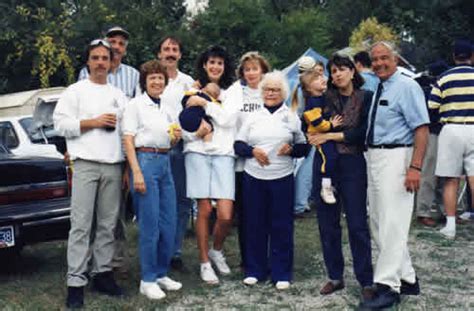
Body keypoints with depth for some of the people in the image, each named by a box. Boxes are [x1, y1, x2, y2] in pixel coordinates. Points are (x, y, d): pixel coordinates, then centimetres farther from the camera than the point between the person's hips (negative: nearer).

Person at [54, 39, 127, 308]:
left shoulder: (119, 95, 18)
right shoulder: (76, 91, 6)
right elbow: (61, 124, -4)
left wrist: (128, 167, 10)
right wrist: (94, 122, -11)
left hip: (114, 166, 4)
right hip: (86, 164, -4)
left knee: (108, 224, 5)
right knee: (81, 225, -7)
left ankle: (103, 273, 14)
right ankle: (76, 282, -5)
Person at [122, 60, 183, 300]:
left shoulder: (165, 109, 17)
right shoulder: (135, 105, -2)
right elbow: (128, 140, -9)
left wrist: (176, 138, 2)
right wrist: (136, 172, -18)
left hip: (165, 162, 7)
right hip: (145, 160, -7)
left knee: (169, 223, 7)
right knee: (150, 225, -6)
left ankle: (161, 273, 20)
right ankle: (147, 280, 4)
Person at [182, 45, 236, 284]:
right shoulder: (192, 92, 10)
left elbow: (228, 119, -4)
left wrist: (205, 103, -9)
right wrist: (195, 133, -15)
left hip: (223, 154, 1)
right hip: (197, 153, -1)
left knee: (226, 215, -7)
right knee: (204, 210, -1)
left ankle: (217, 251, 22)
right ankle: (205, 262, 14)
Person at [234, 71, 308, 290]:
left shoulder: (291, 117, 8)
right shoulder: (253, 117, 10)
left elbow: (304, 147, 9)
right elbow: (238, 145, 8)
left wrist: (291, 149, -11)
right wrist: (252, 151, -11)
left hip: (282, 178, -1)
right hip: (253, 177, 1)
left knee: (281, 226, 2)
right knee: (254, 224, 6)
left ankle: (281, 273, 13)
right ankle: (254, 269, 19)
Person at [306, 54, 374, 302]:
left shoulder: (365, 98, 2)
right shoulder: (324, 97, 9)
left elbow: (363, 133, -8)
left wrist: (331, 135, -11)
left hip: (353, 165, -3)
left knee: (357, 224, -3)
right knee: (327, 223, 7)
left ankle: (366, 281, 6)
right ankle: (335, 276, 20)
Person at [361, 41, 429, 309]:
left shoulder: (407, 87, -9)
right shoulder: (377, 89, 14)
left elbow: (422, 129, -16)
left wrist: (415, 167, -23)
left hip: (395, 158, -9)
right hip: (375, 157, 9)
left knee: (392, 224, -7)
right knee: (379, 223, 14)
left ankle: (388, 286, 0)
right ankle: (407, 279, 26)